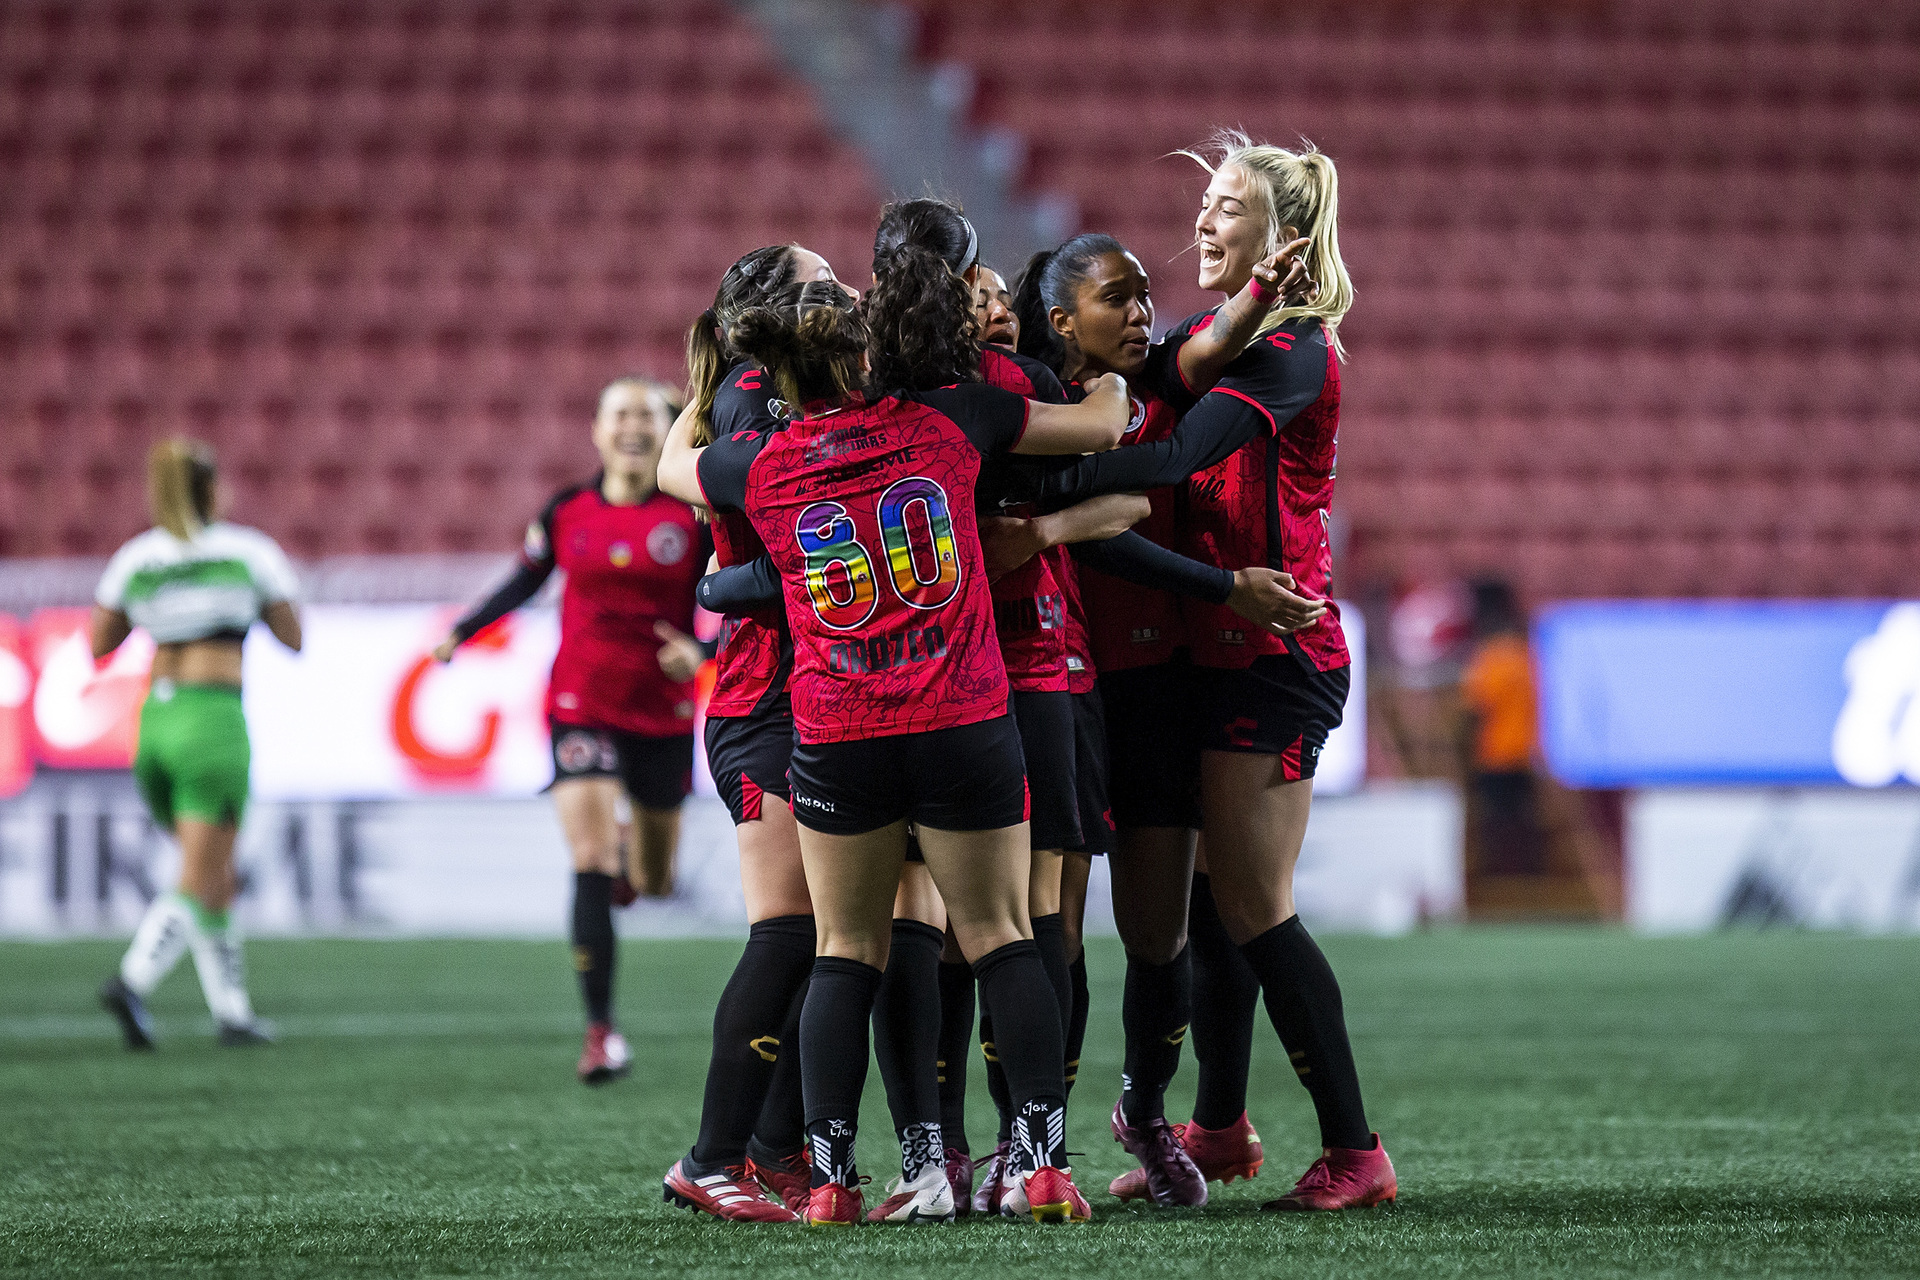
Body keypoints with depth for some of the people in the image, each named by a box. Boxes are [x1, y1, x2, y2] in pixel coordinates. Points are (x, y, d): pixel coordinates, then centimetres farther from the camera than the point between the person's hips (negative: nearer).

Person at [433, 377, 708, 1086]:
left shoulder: (694, 517, -4)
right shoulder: (566, 514, 0)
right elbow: (523, 582, 16)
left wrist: (701, 651, -21)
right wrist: (460, 634, 5)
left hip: (663, 713, 1)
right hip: (581, 707, -1)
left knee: (653, 883, 14)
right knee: (590, 865, -16)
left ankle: (632, 858, 54)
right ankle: (601, 1032, -12)